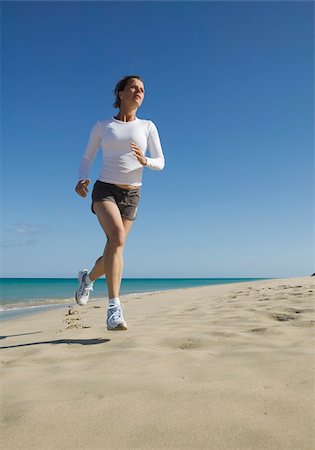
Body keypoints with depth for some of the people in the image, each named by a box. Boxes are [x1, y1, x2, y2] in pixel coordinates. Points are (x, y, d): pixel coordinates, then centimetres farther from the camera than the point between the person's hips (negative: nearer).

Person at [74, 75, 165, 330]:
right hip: (104, 190, -3)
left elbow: (160, 163, 5)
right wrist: (82, 179, -11)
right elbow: (87, 158, 11)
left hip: (131, 196, 3)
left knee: (114, 247, 4)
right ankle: (114, 309, -32)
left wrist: (145, 161, -19)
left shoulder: (148, 126, 8)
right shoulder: (102, 126, 7)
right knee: (117, 236, -31)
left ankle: (88, 277, 40)